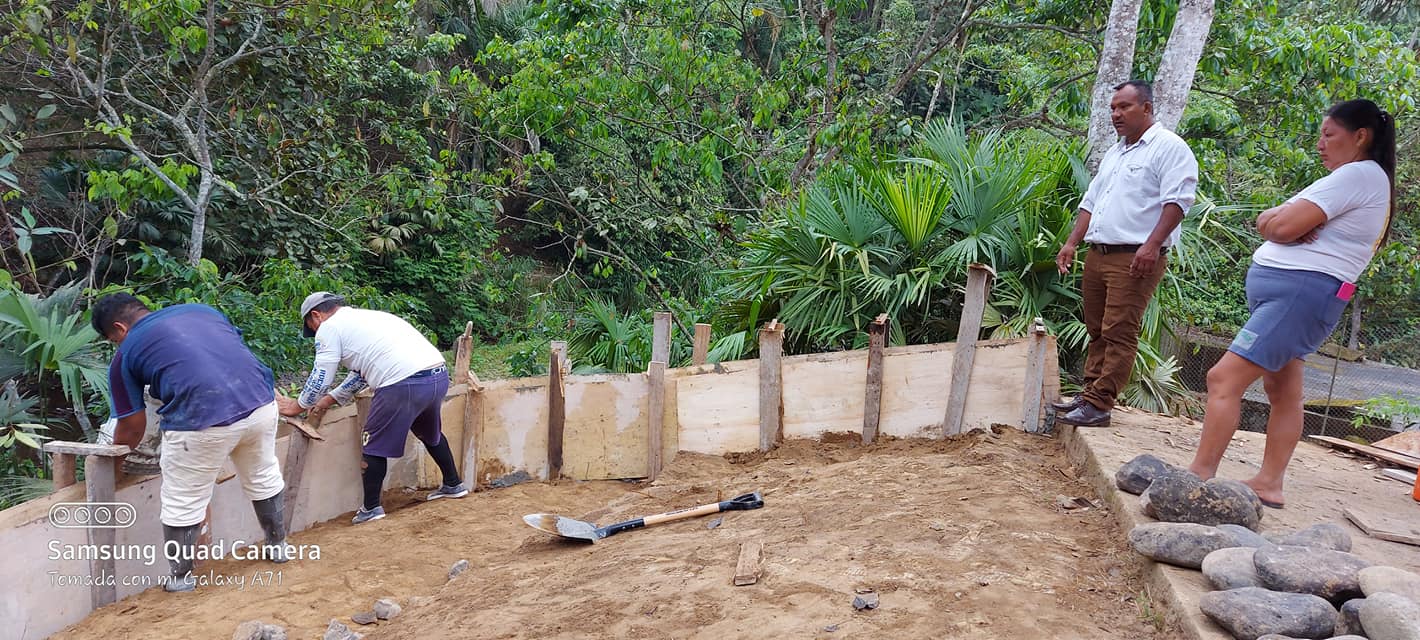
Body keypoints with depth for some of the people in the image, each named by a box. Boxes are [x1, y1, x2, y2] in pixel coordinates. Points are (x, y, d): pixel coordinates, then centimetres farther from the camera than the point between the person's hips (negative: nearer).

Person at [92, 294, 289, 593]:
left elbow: (132, 429, 17)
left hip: (203, 422, -5)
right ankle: (278, 546, 47)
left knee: (182, 505, 18)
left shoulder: (125, 355, 13)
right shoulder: (200, 308, 23)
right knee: (264, 478, 30)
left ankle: (181, 579, 33)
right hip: (261, 403, 5)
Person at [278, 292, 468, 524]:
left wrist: (298, 406, 24)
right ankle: (453, 484, 42)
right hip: (439, 374, 9)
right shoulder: (364, 317, 31)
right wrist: (331, 398, 40)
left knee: (374, 445, 8)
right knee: (430, 433, 31)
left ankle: (371, 508, 15)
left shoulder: (329, 327, 6)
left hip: (404, 385, -9)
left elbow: (320, 378, 9)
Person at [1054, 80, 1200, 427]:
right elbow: (1090, 202, 24)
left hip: (1135, 259, -8)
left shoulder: (1169, 147, -3)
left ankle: (1099, 405, -9)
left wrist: (1152, 245, -24)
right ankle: (1090, 395, 16)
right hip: (1098, 255, 8)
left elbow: (1177, 201, -13)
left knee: (1119, 333, -9)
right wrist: (1072, 243, 13)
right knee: (1097, 330, 11)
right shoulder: (1113, 154, 23)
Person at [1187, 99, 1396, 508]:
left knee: (1224, 379, -15)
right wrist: (1285, 223, -9)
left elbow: (1282, 226, -20)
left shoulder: (1360, 174, -10)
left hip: (1301, 291, -11)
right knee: (1282, 392, 10)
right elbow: (1266, 223, 13)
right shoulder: (1354, 180, 23)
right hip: (1284, 290, 11)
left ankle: (1199, 476, -14)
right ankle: (1269, 483, 15)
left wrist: (1277, 221, 3)